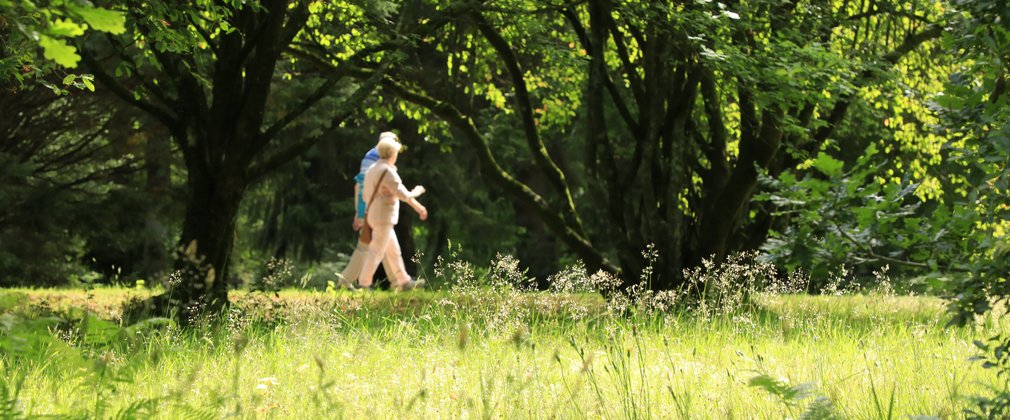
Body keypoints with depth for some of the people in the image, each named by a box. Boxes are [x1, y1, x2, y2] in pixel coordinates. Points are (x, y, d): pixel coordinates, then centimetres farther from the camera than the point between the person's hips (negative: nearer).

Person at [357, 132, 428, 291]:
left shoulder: (373, 169, 12)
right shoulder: (387, 171, -17)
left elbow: (365, 196, 16)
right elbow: (403, 194, -20)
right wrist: (416, 193, -2)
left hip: (374, 216, 10)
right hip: (384, 217, -10)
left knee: (394, 251, 15)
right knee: (377, 252, -6)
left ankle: (404, 281, 20)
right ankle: (363, 284, -6)